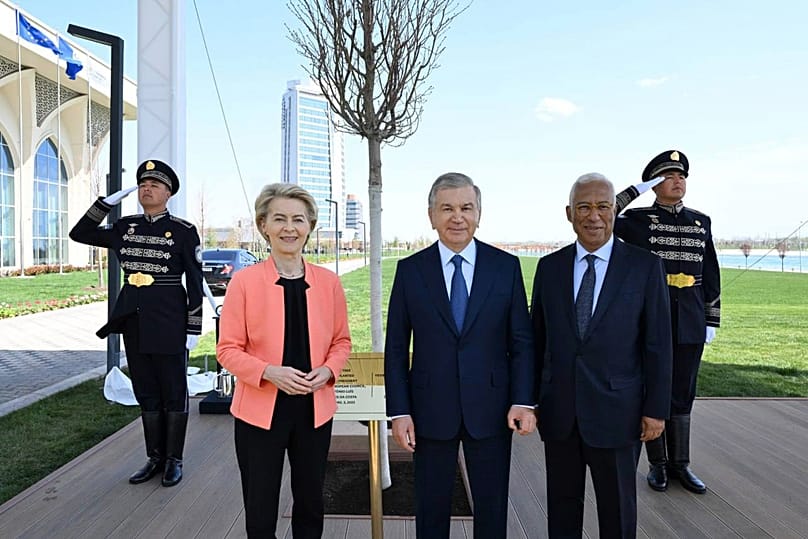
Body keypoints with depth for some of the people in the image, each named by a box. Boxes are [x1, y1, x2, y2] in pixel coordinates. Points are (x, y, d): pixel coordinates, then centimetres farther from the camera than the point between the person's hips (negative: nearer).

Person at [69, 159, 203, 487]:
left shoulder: (184, 231, -7)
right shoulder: (125, 227, 8)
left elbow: (195, 283, -7)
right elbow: (79, 233, 14)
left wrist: (193, 329, -10)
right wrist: (109, 200, 4)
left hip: (169, 321, -5)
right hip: (134, 319, 5)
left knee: (173, 391, 7)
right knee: (146, 391, 13)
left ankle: (174, 460, 21)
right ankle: (155, 457, 27)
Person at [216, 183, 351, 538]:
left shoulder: (329, 282, -1)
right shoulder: (244, 281, -8)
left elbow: (341, 341, 8)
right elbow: (228, 349, -6)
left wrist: (327, 370, -12)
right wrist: (270, 372, -22)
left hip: (314, 409, 3)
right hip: (260, 410, -2)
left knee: (310, 504, 19)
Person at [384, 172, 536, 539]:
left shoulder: (506, 266, -1)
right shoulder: (410, 270, -2)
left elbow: (521, 341, 1)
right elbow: (396, 348, -1)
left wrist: (523, 401, -7)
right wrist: (399, 411, -5)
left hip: (491, 408, 1)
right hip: (430, 410, 0)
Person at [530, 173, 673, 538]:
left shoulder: (644, 266, -4)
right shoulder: (549, 267, 3)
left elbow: (658, 343, -3)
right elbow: (537, 337, 6)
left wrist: (656, 409, -5)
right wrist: (530, 398, 7)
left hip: (616, 411, -2)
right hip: (558, 411, 2)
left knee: (617, 507, 15)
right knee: (562, 504, 16)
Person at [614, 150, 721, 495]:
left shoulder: (701, 222, 10)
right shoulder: (637, 219, -2)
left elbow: (711, 276, 13)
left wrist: (712, 320, 9)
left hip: (690, 322, 4)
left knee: (683, 393, 11)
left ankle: (680, 463, 24)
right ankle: (658, 463, 20)